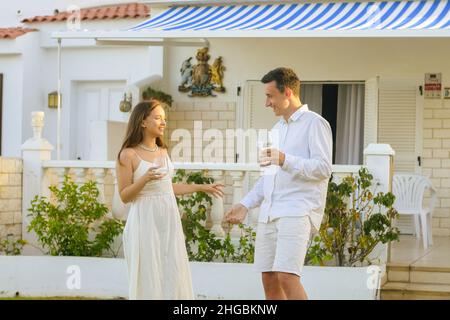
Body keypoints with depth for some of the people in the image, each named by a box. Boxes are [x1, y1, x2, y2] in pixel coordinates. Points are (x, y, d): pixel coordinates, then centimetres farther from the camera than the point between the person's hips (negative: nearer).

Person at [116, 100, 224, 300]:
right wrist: (145, 179, -23)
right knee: (148, 279, -3)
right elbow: (124, 196, -7)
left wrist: (201, 188, 24)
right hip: (145, 221, -6)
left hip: (169, 220, 6)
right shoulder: (128, 155, -7)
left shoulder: (163, 152, 12)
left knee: (174, 277, 3)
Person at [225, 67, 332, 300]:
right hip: (269, 212, 8)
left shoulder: (315, 124, -3)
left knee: (287, 277, -20)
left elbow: (323, 168, -13)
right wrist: (246, 204, 18)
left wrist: (285, 160, -23)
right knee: (269, 279, 5)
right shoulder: (277, 128, 22)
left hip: (297, 211, -8)